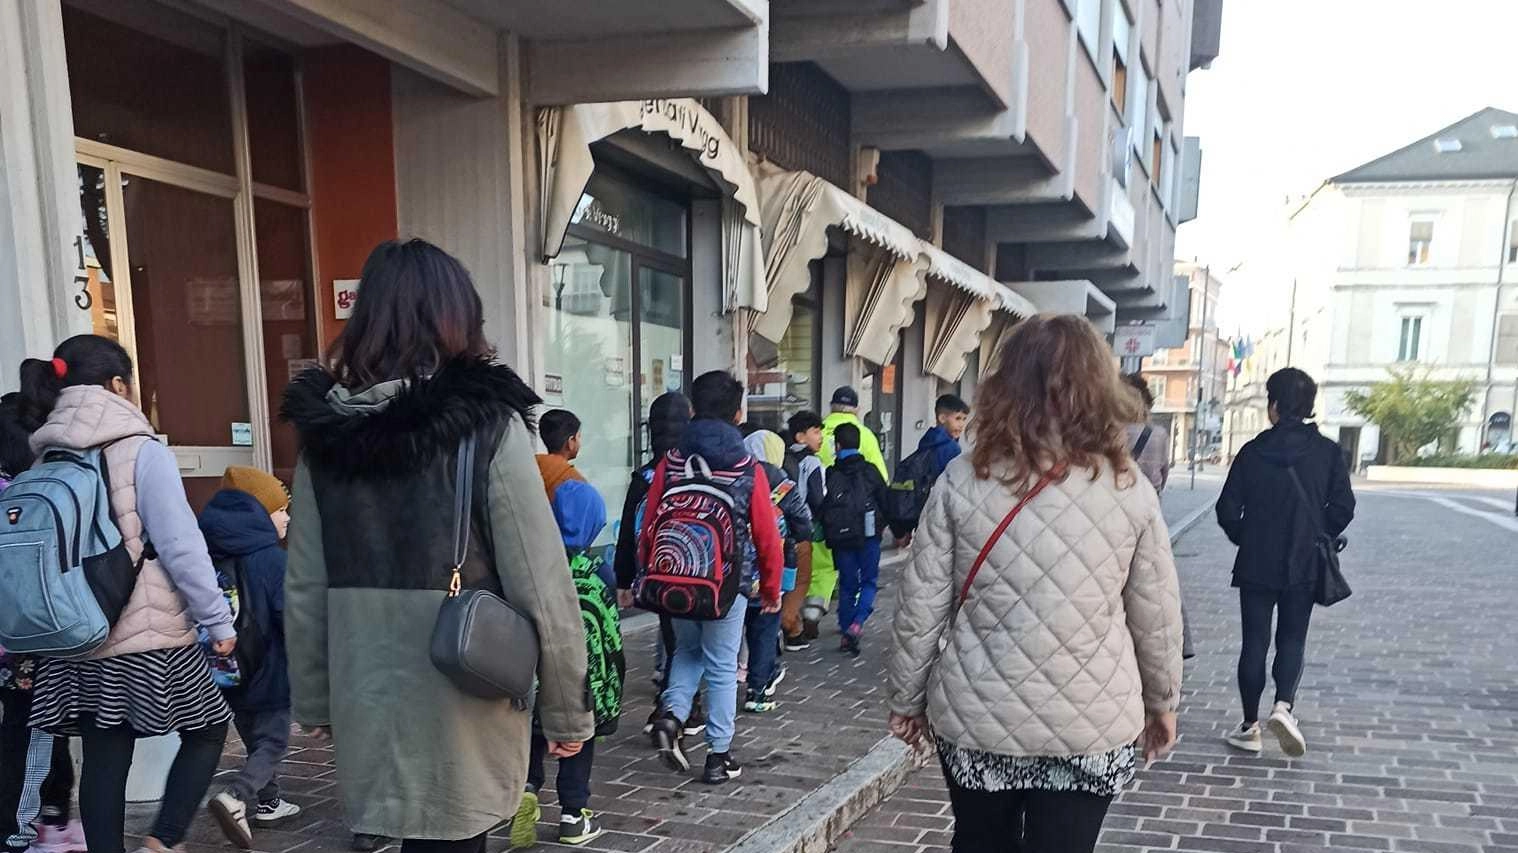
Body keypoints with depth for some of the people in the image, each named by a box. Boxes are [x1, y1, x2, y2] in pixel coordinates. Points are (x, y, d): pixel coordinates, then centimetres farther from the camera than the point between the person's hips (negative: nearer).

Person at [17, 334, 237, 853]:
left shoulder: (44, 461, 6)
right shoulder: (142, 452, -12)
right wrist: (218, 620, -6)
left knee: (103, 760, 11)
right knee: (208, 729, 12)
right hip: (148, 639, -6)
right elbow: (181, 546, -14)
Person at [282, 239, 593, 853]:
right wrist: (566, 709, -3)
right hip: (462, 710, -4)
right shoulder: (487, 423, -12)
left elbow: (302, 589, 5)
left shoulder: (324, 432, 1)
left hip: (366, 705, 4)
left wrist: (315, 701, 17)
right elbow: (541, 585, -13)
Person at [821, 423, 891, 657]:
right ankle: (857, 622, -11)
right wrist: (881, 525, 16)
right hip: (868, 535, -1)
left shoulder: (831, 474, -3)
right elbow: (885, 500, 0)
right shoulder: (870, 470, -2)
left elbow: (822, 508, -2)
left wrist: (828, 534, 10)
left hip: (841, 538, 1)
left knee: (847, 584, 11)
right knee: (869, 580, 10)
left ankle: (846, 632, 13)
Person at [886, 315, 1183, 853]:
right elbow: (1156, 616, -1)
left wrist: (908, 697, 9)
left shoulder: (962, 481, -9)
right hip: (1091, 725, 0)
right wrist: (1162, 701, 16)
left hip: (976, 718, 1)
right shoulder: (1128, 489, -8)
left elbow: (920, 607, -6)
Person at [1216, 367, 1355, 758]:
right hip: (1304, 566, 1)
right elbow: (1343, 508, -5)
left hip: (1256, 565, -1)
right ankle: (1284, 705, -10)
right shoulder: (1328, 452, -4)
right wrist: (1318, 539, 12)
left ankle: (1250, 725, 12)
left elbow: (1228, 509, -7)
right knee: (1292, 638, 13)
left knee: (1254, 642, 7)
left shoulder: (1253, 451, -7)